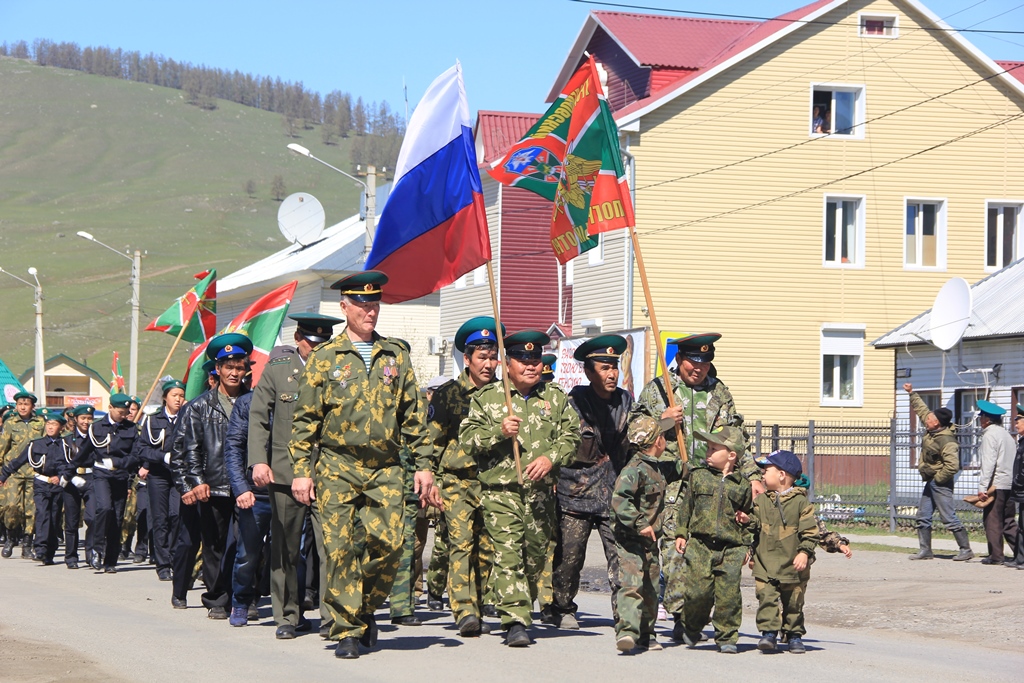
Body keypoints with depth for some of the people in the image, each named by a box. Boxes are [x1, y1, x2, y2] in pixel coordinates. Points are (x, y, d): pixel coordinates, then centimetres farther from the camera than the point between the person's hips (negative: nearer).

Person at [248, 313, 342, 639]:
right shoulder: (276, 371, 7)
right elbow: (258, 418, 6)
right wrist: (258, 461, -6)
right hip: (284, 473, 0)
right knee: (286, 549, 6)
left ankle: (331, 617, -7)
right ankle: (288, 616, 17)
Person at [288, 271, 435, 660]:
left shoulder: (396, 357, 12)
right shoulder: (324, 358, 4)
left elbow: (413, 416, 14)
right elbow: (305, 419, 3)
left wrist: (424, 465, 8)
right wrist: (300, 470, -3)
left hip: (385, 469, 2)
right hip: (337, 468, -2)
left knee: (388, 544, -8)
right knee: (340, 549, -5)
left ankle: (366, 610, 17)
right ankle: (346, 631, 2)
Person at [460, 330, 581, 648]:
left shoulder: (556, 397, 11)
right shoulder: (486, 397, 6)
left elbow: (571, 436, 8)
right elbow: (467, 439, 3)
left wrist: (551, 457, -11)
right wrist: (498, 432, -14)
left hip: (542, 491, 3)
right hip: (500, 490, -3)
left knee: (538, 552, 8)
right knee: (507, 553, -14)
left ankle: (523, 607, 28)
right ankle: (515, 621, -18)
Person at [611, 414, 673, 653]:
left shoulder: (653, 468, 16)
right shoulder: (634, 470, -17)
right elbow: (620, 500, -27)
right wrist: (640, 524, -30)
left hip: (649, 541, 9)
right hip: (630, 541, -9)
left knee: (650, 588, 13)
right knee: (631, 584, -19)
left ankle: (645, 635, 23)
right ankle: (626, 630, -27)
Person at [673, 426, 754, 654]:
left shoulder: (742, 485, 6)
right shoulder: (698, 476, 8)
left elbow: (749, 518, 13)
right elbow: (686, 506, 13)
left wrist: (746, 547, 8)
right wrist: (681, 534, 7)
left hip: (731, 549, 0)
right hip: (700, 545, 0)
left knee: (728, 594, -6)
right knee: (698, 590, -8)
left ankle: (727, 637, 8)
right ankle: (692, 629, 18)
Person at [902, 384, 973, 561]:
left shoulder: (947, 440, -23)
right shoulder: (932, 430, 5)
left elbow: (952, 466, -29)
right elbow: (922, 409, 21)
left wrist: (938, 479, -18)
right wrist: (912, 394, 26)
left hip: (940, 483, -10)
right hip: (930, 482, 10)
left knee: (949, 518, -7)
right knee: (923, 517, 11)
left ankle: (966, 550, -1)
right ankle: (925, 550, 16)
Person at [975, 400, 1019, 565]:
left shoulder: (990, 435, -9)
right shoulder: (1006, 435, 18)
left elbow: (988, 464, -17)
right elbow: (1012, 462, 18)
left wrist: (982, 488, -18)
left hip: (996, 484, -8)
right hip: (1010, 484, 8)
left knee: (992, 521, -3)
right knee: (1009, 521, 11)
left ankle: (996, 556, -2)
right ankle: (1019, 552, 5)